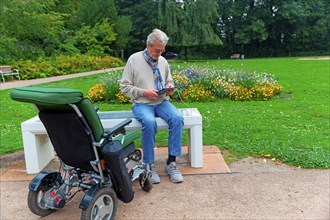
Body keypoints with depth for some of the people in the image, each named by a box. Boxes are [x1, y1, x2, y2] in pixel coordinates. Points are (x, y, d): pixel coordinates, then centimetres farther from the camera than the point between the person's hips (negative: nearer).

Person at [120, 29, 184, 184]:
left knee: (177, 118, -27)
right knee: (149, 122, -36)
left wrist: (170, 88, 0)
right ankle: (149, 165, -18)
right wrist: (144, 92, -15)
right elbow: (124, 86, -2)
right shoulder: (134, 59, -2)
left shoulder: (163, 61, 12)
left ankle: (171, 162, -18)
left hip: (162, 102, 4)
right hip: (142, 103, -4)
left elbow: (169, 82, 25)